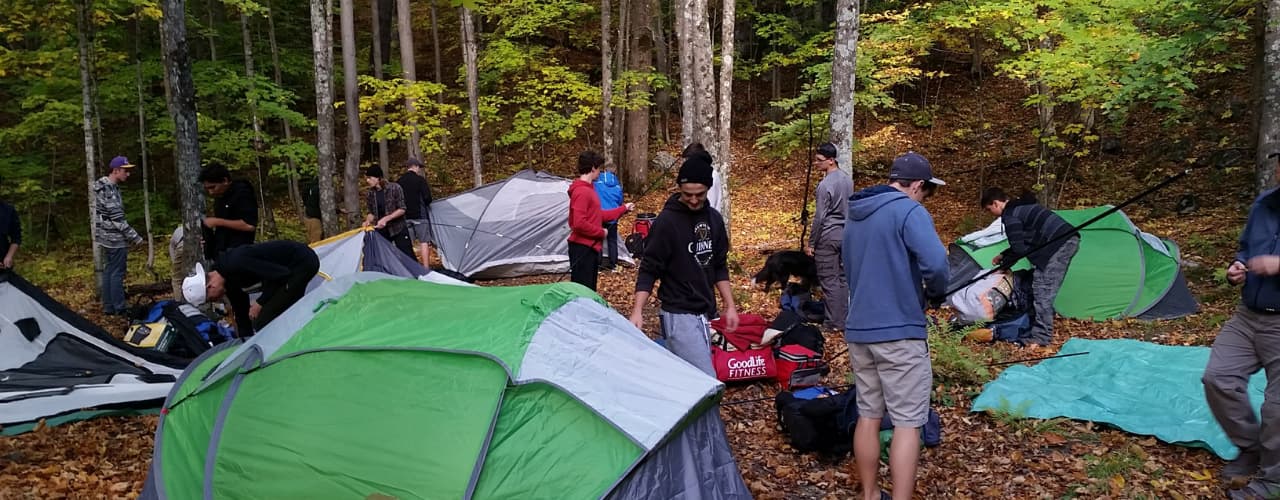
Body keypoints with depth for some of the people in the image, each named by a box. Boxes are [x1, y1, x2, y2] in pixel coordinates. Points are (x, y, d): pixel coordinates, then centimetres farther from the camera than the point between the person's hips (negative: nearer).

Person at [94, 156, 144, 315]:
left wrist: (130, 235, 21)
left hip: (106, 237, 10)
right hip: (115, 238, -10)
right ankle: (119, 308, 0)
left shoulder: (106, 186, 12)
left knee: (109, 271, 13)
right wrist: (135, 237, -17)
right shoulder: (109, 190, -19)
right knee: (117, 273, -4)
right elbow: (117, 218, -22)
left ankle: (108, 307, 18)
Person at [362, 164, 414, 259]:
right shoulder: (371, 194, 2)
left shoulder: (394, 188, -12)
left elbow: (402, 209, -12)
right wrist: (368, 221, -10)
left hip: (398, 229, -5)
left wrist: (386, 219, -21)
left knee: (408, 257, -6)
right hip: (381, 231, 5)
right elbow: (372, 213, 11)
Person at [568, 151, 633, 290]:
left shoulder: (587, 189, 14)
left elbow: (597, 216, 20)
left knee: (589, 289, 16)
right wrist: (601, 232, -13)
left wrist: (623, 208, 24)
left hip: (590, 247, 11)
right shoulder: (581, 191, -19)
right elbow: (579, 224, -26)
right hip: (582, 248, -11)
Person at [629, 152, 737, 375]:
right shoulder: (667, 221, -12)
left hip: (705, 313, 7)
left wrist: (730, 306, 12)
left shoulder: (714, 219, 8)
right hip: (679, 315, -7)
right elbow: (648, 270, -11)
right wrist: (638, 310, -21)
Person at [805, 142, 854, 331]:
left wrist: (811, 243, -9)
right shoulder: (847, 179, 7)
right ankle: (845, 319, 18)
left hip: (828, 237, -8)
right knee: (843, 277, 12)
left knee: (829, 281, -1)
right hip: (845, 234, 8)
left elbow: (819, 217, -17)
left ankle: (834, 322, 2)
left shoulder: (825, 184, -18)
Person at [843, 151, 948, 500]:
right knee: (907, 422, -1)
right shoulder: (909, 211, -10)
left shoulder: (855, 216, 15)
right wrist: (936, 294, -4)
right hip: (899, 331, -7)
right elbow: (936, 263, -23)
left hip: (858, 330, 7)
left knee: (868, 416, 14)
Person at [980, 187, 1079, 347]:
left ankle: (1041, 337, -11)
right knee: (1044, 288, 16)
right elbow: (1024, 242, 31)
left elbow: (1019, 249, -8)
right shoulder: (1021, 206, 24)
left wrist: (1004, 266, 8)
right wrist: (1003, 256, 32)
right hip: (1069, 240, 10)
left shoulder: (1010, 216, -8)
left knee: (1042, 290, -10)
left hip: (1058, 245, -10)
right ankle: (1041, 331, 21)